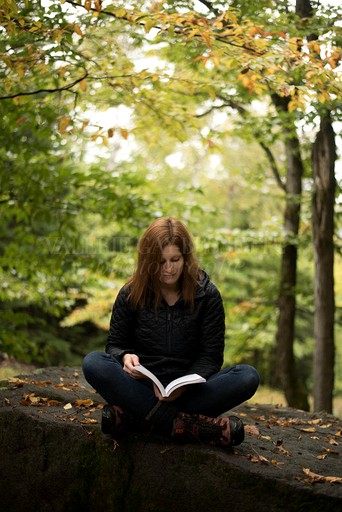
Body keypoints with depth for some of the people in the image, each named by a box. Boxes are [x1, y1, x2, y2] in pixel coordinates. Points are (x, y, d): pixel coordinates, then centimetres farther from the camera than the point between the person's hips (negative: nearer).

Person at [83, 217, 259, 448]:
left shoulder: (207, 294, -2)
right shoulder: (132, 293, 0)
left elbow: (211, 356, -3)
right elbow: (115, 344, 6)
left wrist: (185, 385, -23)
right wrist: (125, 357, -21)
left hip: (188, 390, 0)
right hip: (142, 386, 0)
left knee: (248, 377, -27)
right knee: (93, 363, -29)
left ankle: (135, 415, -30)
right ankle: (184, 423, -34)